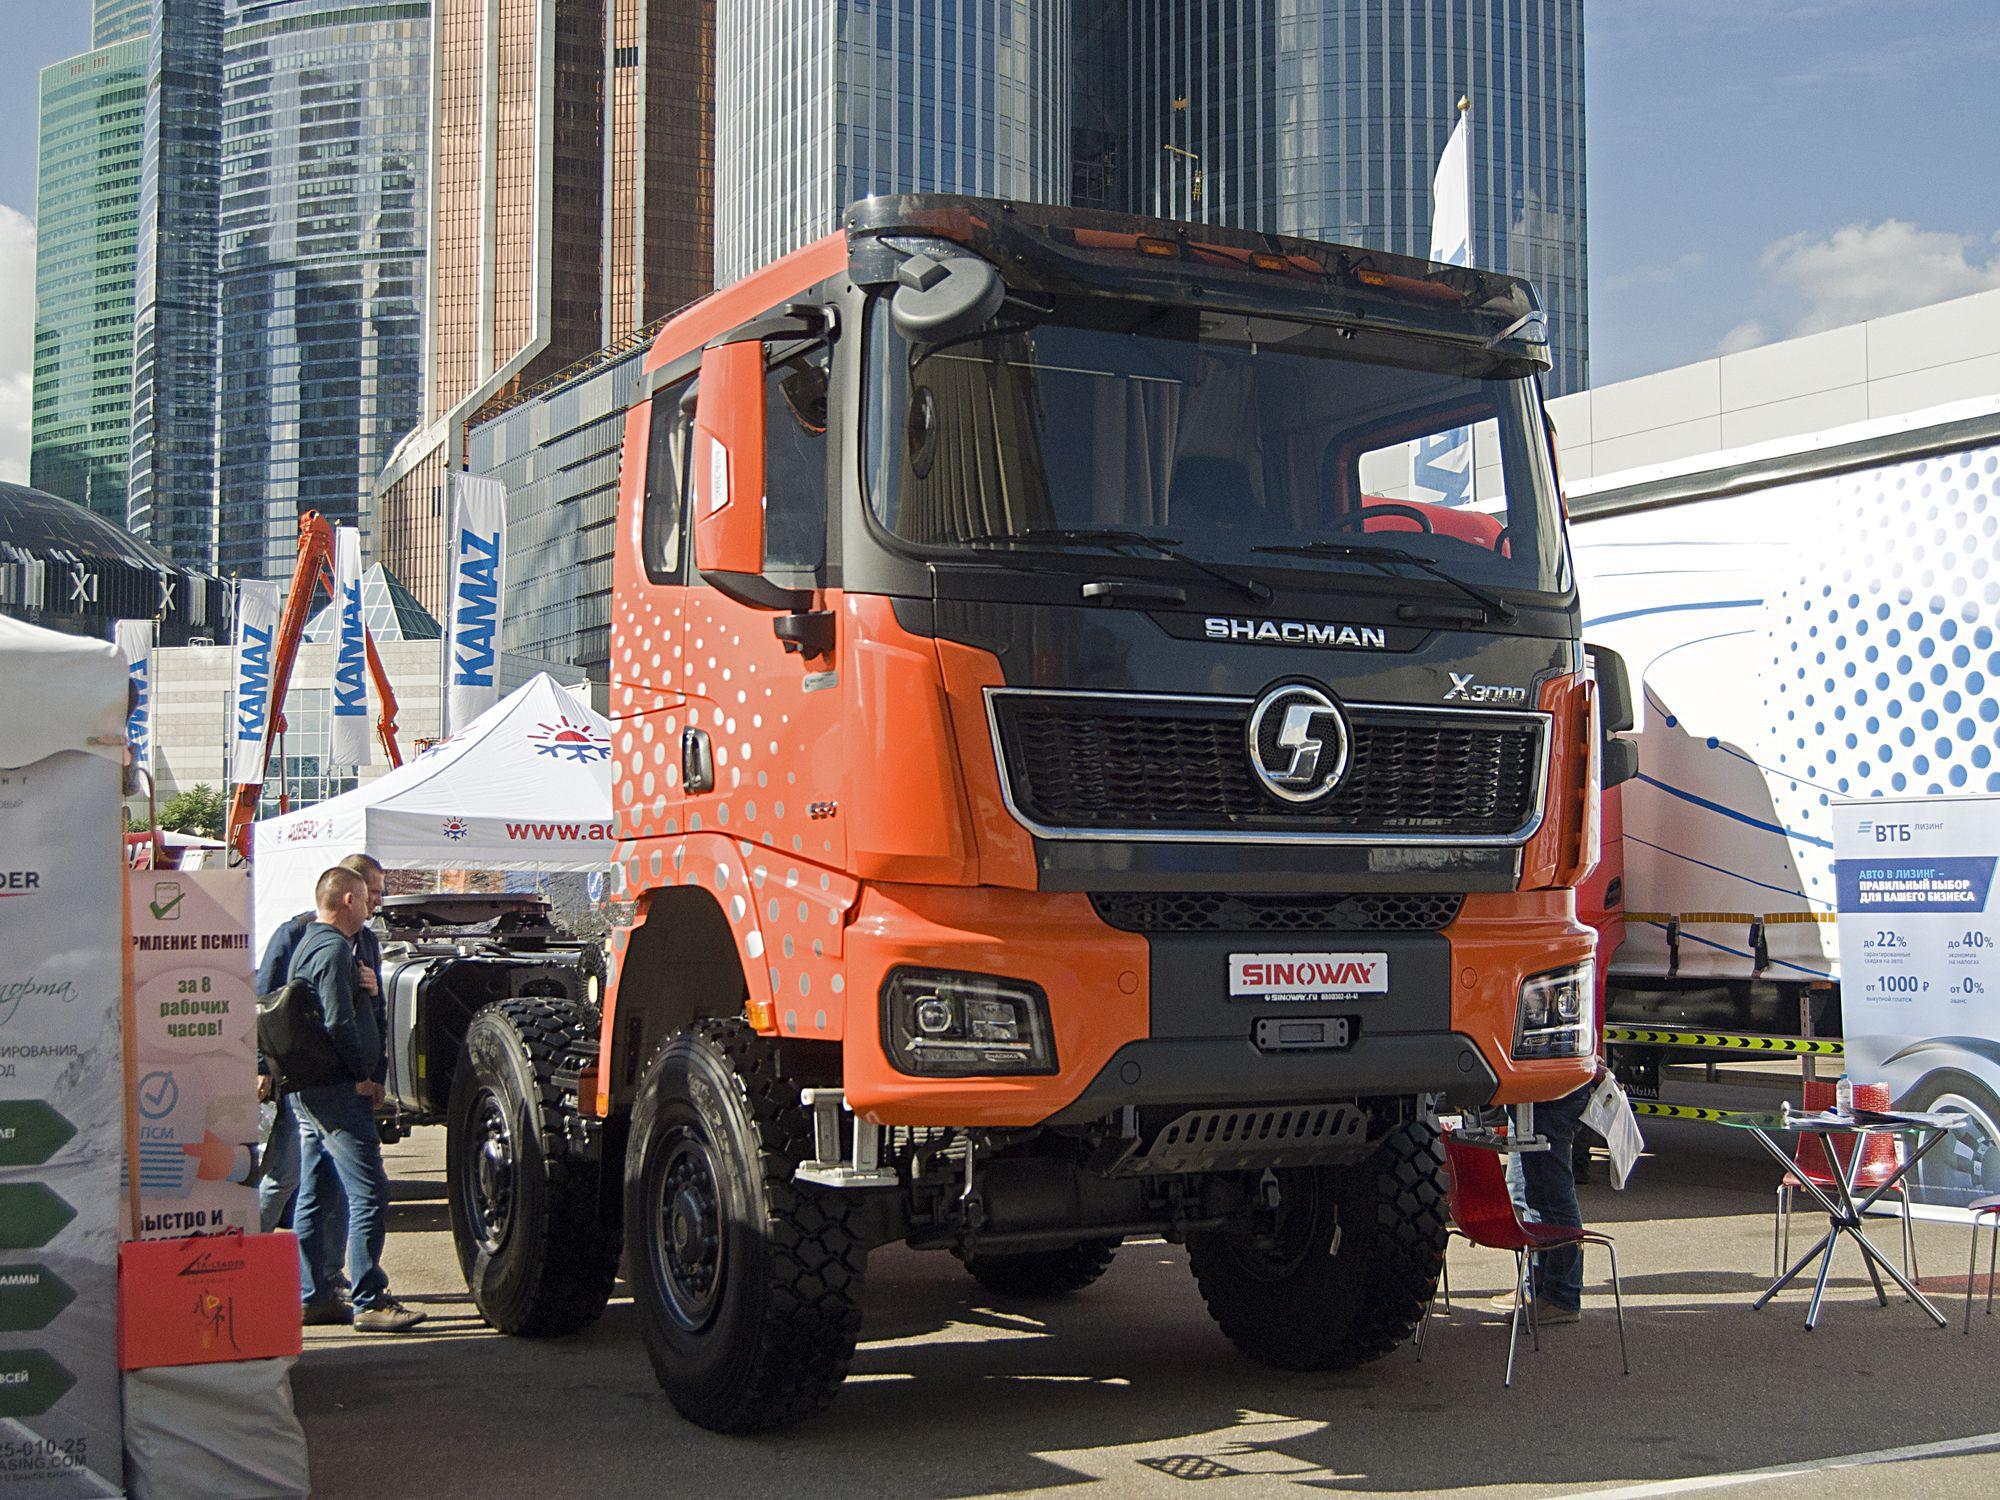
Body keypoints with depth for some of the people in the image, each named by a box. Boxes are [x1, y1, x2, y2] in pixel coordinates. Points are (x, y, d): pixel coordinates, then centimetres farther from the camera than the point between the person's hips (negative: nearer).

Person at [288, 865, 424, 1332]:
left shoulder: (310, 945, 19)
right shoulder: (334, 949, -13)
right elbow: (338, 1023, -22)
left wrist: (369, 1069, 19)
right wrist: (365, 1075, -11)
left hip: (309, 1091, 11)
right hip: (337, 1091, -11)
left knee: (313, 1197, 12)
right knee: (369, 1193, -10)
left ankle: (312, 1296, 17)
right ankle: (370, 1301, -11)